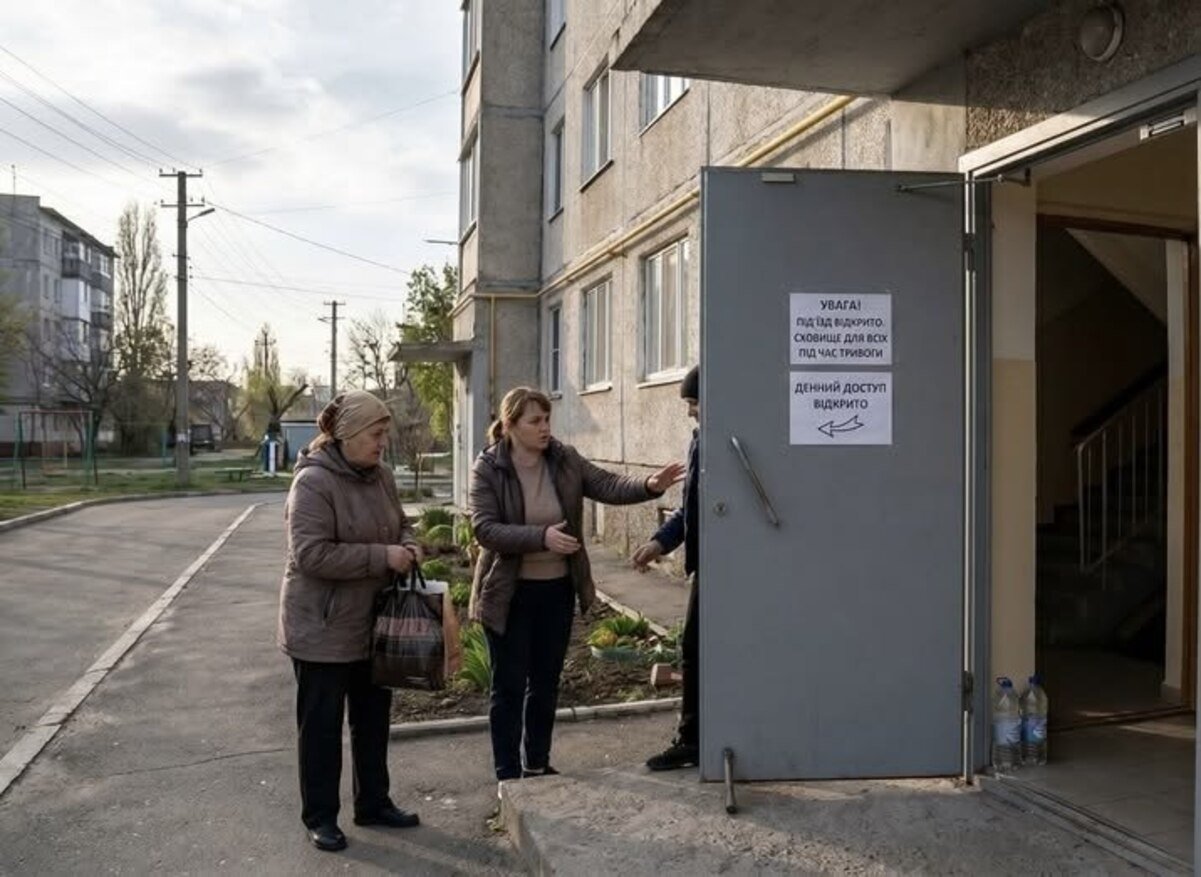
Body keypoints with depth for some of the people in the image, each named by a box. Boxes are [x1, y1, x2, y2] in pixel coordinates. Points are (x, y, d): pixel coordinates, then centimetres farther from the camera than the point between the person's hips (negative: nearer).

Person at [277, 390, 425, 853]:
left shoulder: (381, 476, 5)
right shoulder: (313, 482, -20)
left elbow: (399, 523, 19)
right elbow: (311, 554, -27)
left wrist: (409, 545, -4)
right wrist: (382, 557, -26)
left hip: (372, 623, 8)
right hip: (323, 628, -7)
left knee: (373, 718, 17)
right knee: (322, 724, 6)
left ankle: (373, 803, 33)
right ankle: (319, 817, 21)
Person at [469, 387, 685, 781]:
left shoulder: (565, 459, -1)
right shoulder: (488, 468, -12)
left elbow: (607, 485, -9)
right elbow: (485, 529, -21)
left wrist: (649, 485, -28)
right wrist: (541, 537, -32)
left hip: (558, 589, 5)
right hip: (510, 594, -5)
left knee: (546, 683, 16)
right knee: (510, 686, 4)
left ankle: (537, 766, 32)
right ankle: (508, 775, 16)